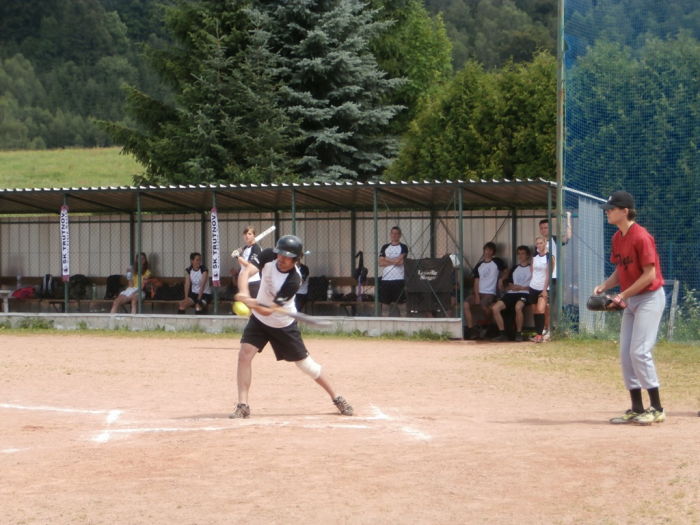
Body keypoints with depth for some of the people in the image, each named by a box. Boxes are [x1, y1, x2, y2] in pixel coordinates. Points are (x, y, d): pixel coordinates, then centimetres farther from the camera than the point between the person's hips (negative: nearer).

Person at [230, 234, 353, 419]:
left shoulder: (293, 281, -30)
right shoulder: (268, 256, -17)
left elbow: (268, 311, -32)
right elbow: (245, 272, -30)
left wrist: (252, 303, -53)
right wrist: (244, 293, -50)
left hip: (284, 325, -4)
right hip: (259, 320, 4)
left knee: (305, 364, 3)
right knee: (245, 354, -15)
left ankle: (336, 398, 21)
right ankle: (242, 405, -10)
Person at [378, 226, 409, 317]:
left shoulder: (403, 247, 3)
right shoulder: (385, 247, 13)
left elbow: (400, 261, -11)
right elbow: (381, 263, 3)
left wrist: (387, 259, -1)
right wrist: (394, 261, -6)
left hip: (399, 279, -3)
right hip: (385, 279, 3)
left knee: (401, 303, -4)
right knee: (385, 303, 4)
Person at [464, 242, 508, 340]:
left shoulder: (497, 262, 6)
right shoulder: (479, 266, 14)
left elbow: (506, 271, 16)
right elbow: (476, 282, 8)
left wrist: (501, 280, -5)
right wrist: (476, 296, -6)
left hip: (490, 293, -4)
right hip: (478, 292, 4)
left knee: (484, 306, -34)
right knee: (466, 304, -23)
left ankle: (489, 326, -5)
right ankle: (471, 330, -20)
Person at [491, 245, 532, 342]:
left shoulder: (531, 269, 6)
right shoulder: (514, 268, 24)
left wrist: (522, 288, -15)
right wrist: (511, 287, 1)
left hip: (524, 293, -6)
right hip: (512, 293, 6)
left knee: (518, 307, -39)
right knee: (495, 307, -19)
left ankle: (519, 334, -24)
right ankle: (502, 334, -11)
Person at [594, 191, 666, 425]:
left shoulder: (640, 237, -20)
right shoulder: (617, 238, 8)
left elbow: (650, 274, -21)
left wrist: (623, 295, -20)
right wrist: (604, 286, -1)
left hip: (650, 298, -9)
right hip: (631, 300, 9)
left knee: (639, 351, -14)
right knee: (625, 354, 7)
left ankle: (656, 409, -6)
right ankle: (637, 409, 14)